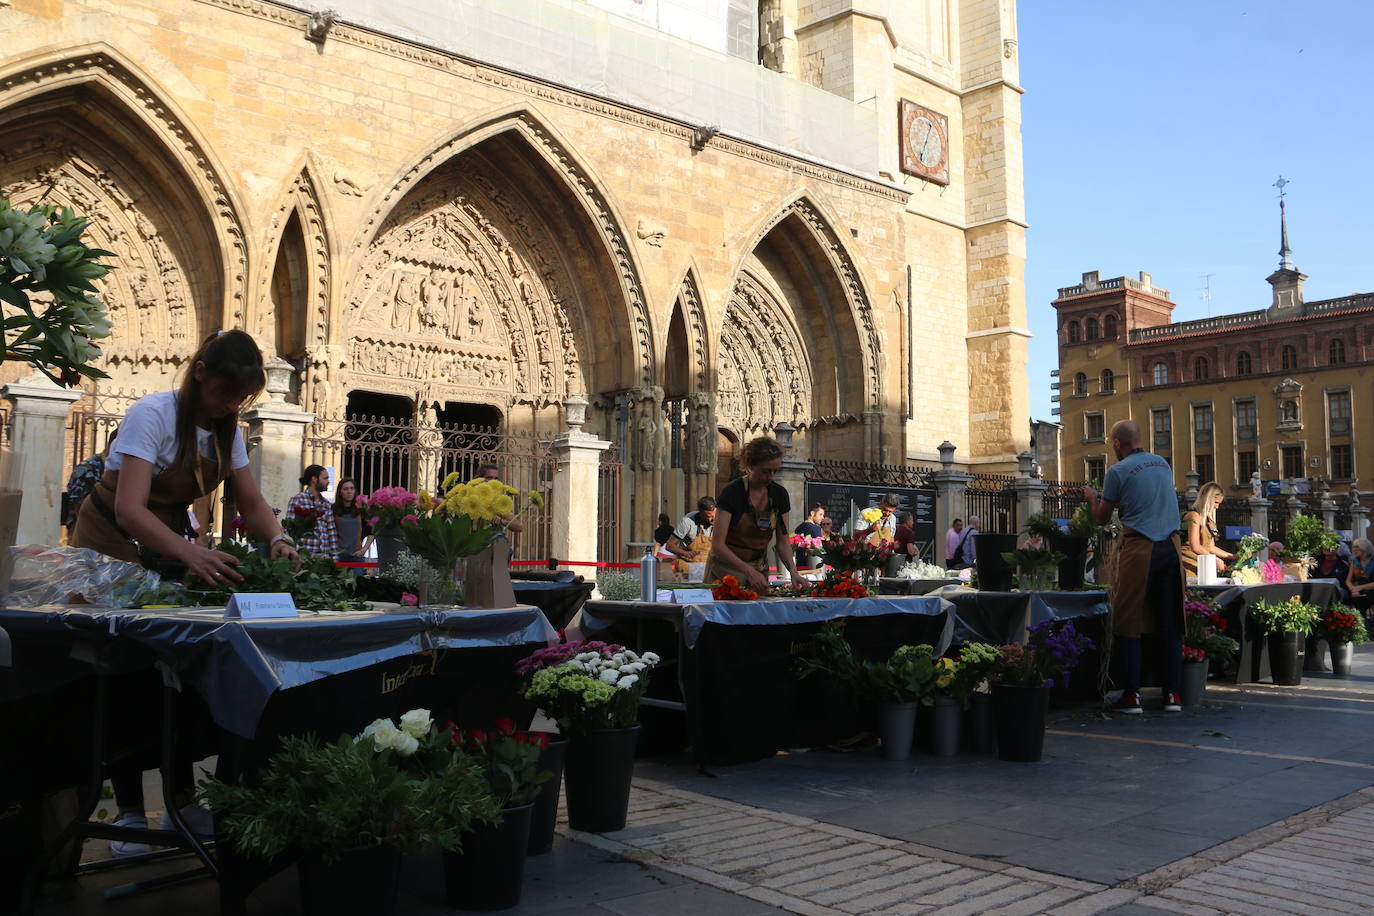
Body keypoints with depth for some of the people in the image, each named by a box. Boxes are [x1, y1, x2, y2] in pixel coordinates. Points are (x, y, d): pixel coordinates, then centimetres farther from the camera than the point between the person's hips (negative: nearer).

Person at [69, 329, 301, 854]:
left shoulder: (227, 428, -4)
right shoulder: (153, 415, -25)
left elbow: (252, 503, -4)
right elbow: (129, 509, -36)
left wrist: (276, 539, -26)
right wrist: (191, 554, -50)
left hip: (165, 542, 6)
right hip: (111, 544, -6)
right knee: (127, 675, -8)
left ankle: (182, 801, 10)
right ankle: (128, 811, 2)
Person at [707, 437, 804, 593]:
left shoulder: (780, 494, -3)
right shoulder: (732, 492, -18)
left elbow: (783, 541, 2)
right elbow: (717, 545, -21)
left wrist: (793, 571, -15)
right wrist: (749, 571, -31)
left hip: (759, 570, 4)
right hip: (727, 569, -4)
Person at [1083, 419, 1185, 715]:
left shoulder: (1118, 471, -3)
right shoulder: (1163, 464, 14)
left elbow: (1102, 518, 5)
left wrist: (1092, 497, 25)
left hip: (1139, 549, -5)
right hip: (1170, 546, 5)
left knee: (1128, 624, 1)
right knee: (1170, 623, 8)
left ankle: (1132, 695, -1)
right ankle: (1172, 693, 9)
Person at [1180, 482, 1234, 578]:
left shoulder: (1208, 520, 19)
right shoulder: (1194, 516, -8)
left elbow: (1210, 547, 21)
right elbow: (1195, 547, -16)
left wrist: (1234, 557, 20)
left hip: (1200, 567, 9)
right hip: (1189, 565, -8)